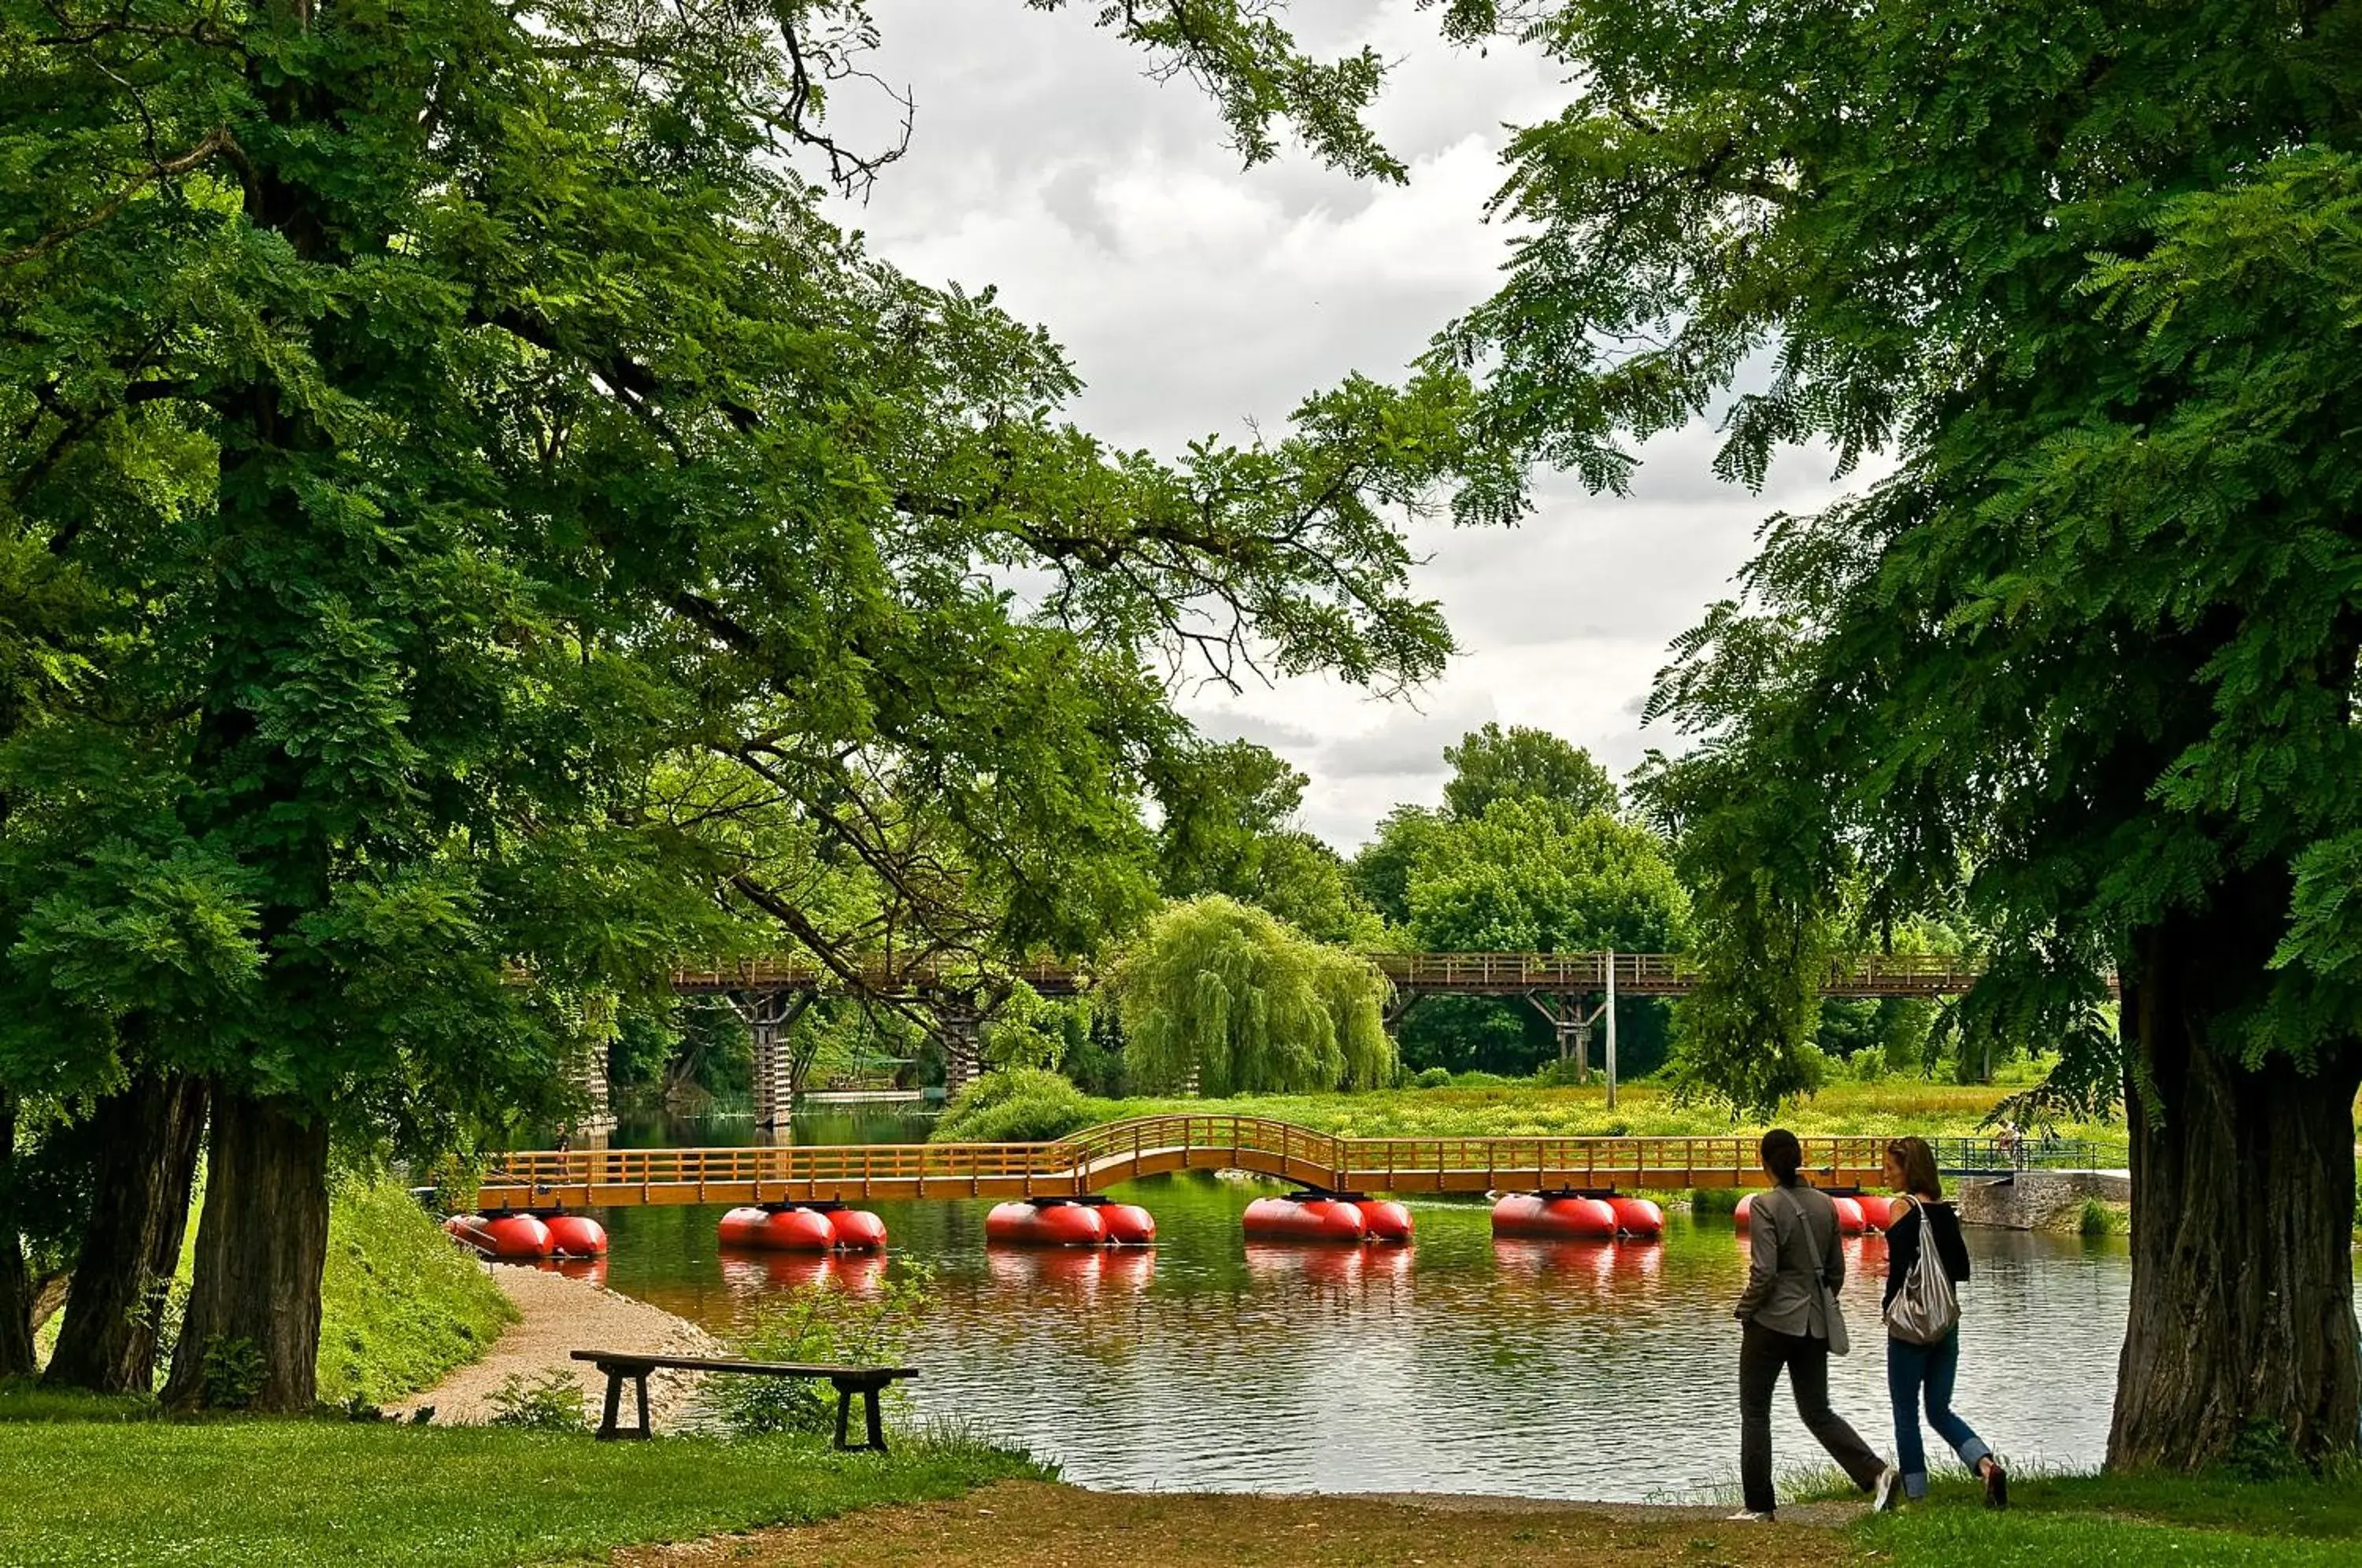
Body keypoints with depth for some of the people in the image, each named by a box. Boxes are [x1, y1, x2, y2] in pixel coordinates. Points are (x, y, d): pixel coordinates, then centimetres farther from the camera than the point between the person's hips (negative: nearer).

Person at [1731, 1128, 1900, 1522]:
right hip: (1815, 1323, 6)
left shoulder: (1765, 1205, -14)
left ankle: (1759, 1505, 10)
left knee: (1754, 1412, 8)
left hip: (1772, 1320, -6)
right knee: (1817, 1411, 13)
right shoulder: (1824, 1204, 5)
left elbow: (1764, 1272, -19)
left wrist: (1744, 1311, -4)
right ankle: (1876, 1472, -6)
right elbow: (1836, 1270, 10)